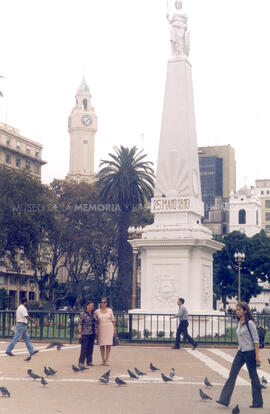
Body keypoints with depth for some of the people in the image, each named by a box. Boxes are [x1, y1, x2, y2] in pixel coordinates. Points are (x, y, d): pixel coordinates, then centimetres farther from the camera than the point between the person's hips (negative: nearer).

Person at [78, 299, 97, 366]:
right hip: (85, 333, -6)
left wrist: (95, 333, 13)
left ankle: (89, 362, 12)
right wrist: (79, 333, -14)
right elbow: (80, 324, -7)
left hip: (92, 333, 6)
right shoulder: (83, 314, -4)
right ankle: (81, 362, 0)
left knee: (90, 348, 7)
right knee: (84, 348, -5)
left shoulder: (93, 314, 14)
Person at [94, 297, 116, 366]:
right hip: (101, 329, 0)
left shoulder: (110, 310, 6)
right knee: (102, 345, -1)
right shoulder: (97, 311, 6)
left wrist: (114, 329, 3)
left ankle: (107, 360, 1)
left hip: (109, 328, 0)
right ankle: (103, 360, 7)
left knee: (108, 344, -6)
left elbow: (113, 320, 9)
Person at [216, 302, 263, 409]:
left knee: (253, 376, 3)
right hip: (240, 352, 8)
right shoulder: (239, 323, 10)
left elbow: (256, 340, -13)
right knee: (232, 374, 0)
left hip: (250, 352, -8)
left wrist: (257, 355, -16)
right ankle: (224, 400, -2)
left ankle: (257, 402, 14)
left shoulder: (250, 323, -13)